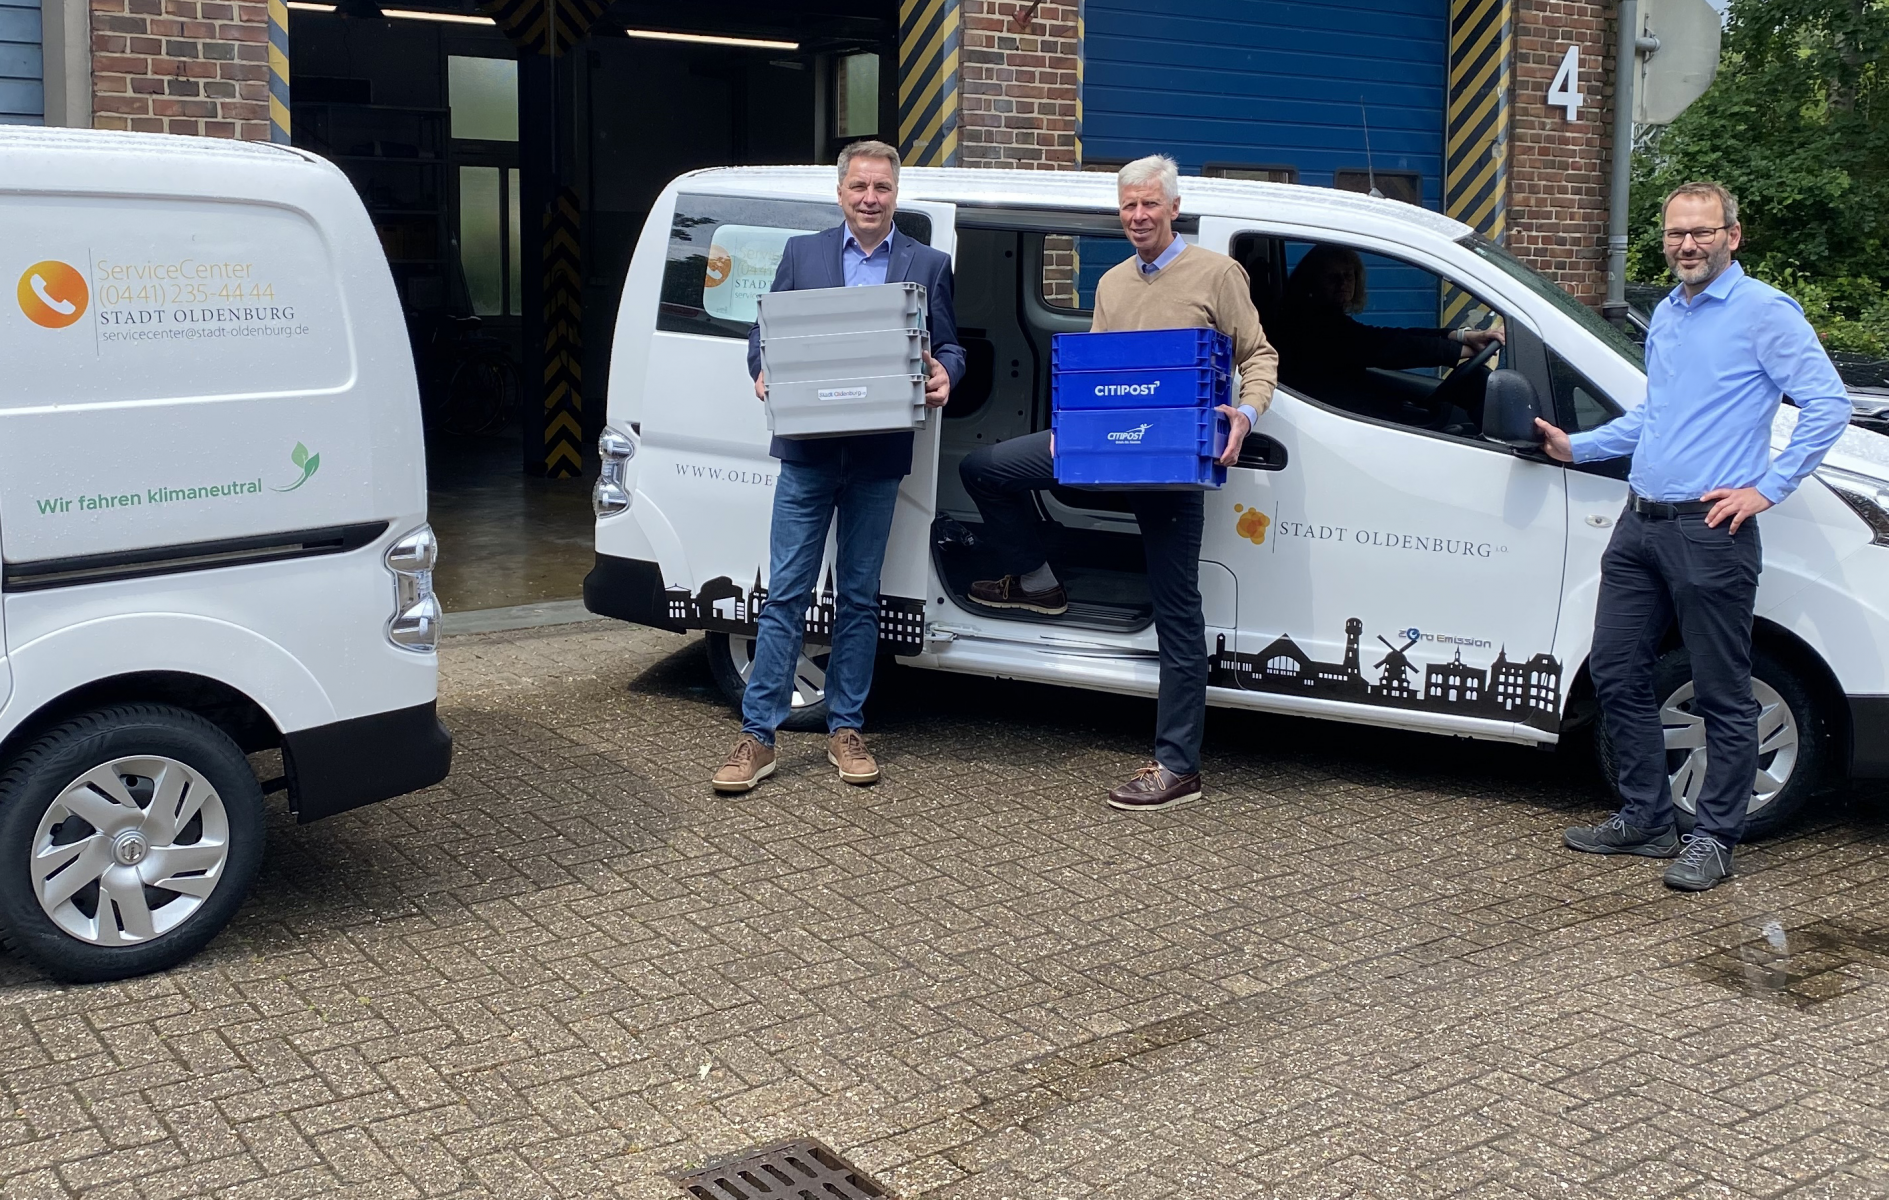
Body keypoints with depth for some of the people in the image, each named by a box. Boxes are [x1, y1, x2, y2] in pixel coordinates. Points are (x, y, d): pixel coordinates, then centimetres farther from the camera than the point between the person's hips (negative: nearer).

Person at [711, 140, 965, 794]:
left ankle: (845, 730, 19)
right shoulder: (802, 253, 8)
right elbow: (763, 332, 8)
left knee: (859, 596, 9)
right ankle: (757, 736, 4)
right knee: (785, 593, -1)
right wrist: (763, 373, -14)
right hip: (808, 451, 0)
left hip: (879, 454, 1)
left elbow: (949, 347, 7)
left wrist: (943, 374, -16)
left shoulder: (928, 264, 8)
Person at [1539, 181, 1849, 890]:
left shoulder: (1764, 313, -6)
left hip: (1709, 532, -8)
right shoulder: (1665, 315, 18)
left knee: (1723, 696, 1)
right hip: (1640, 524, 8)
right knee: (1617, 673, 9)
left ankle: (1714, 838, 11)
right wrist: (1575, 446, 25)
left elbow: (1829, 406, -12)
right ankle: (1645, 818, 22)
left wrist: (1766, 489, -15)